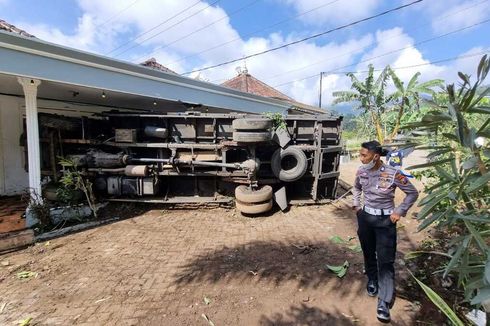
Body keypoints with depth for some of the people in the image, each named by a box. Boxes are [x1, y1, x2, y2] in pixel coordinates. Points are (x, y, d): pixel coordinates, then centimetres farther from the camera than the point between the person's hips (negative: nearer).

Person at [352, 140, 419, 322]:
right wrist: (356, 205, 10)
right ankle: (372, 281, 43)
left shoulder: (393, 174, -19)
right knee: (368, 253, 18)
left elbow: (413, 193, -5)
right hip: (365, 217, 5)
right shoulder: (361, 171, -5)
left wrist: (399, 212, -9)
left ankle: (384, 303, 1)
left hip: (385, 220, -4)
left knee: (386, 261, -4)